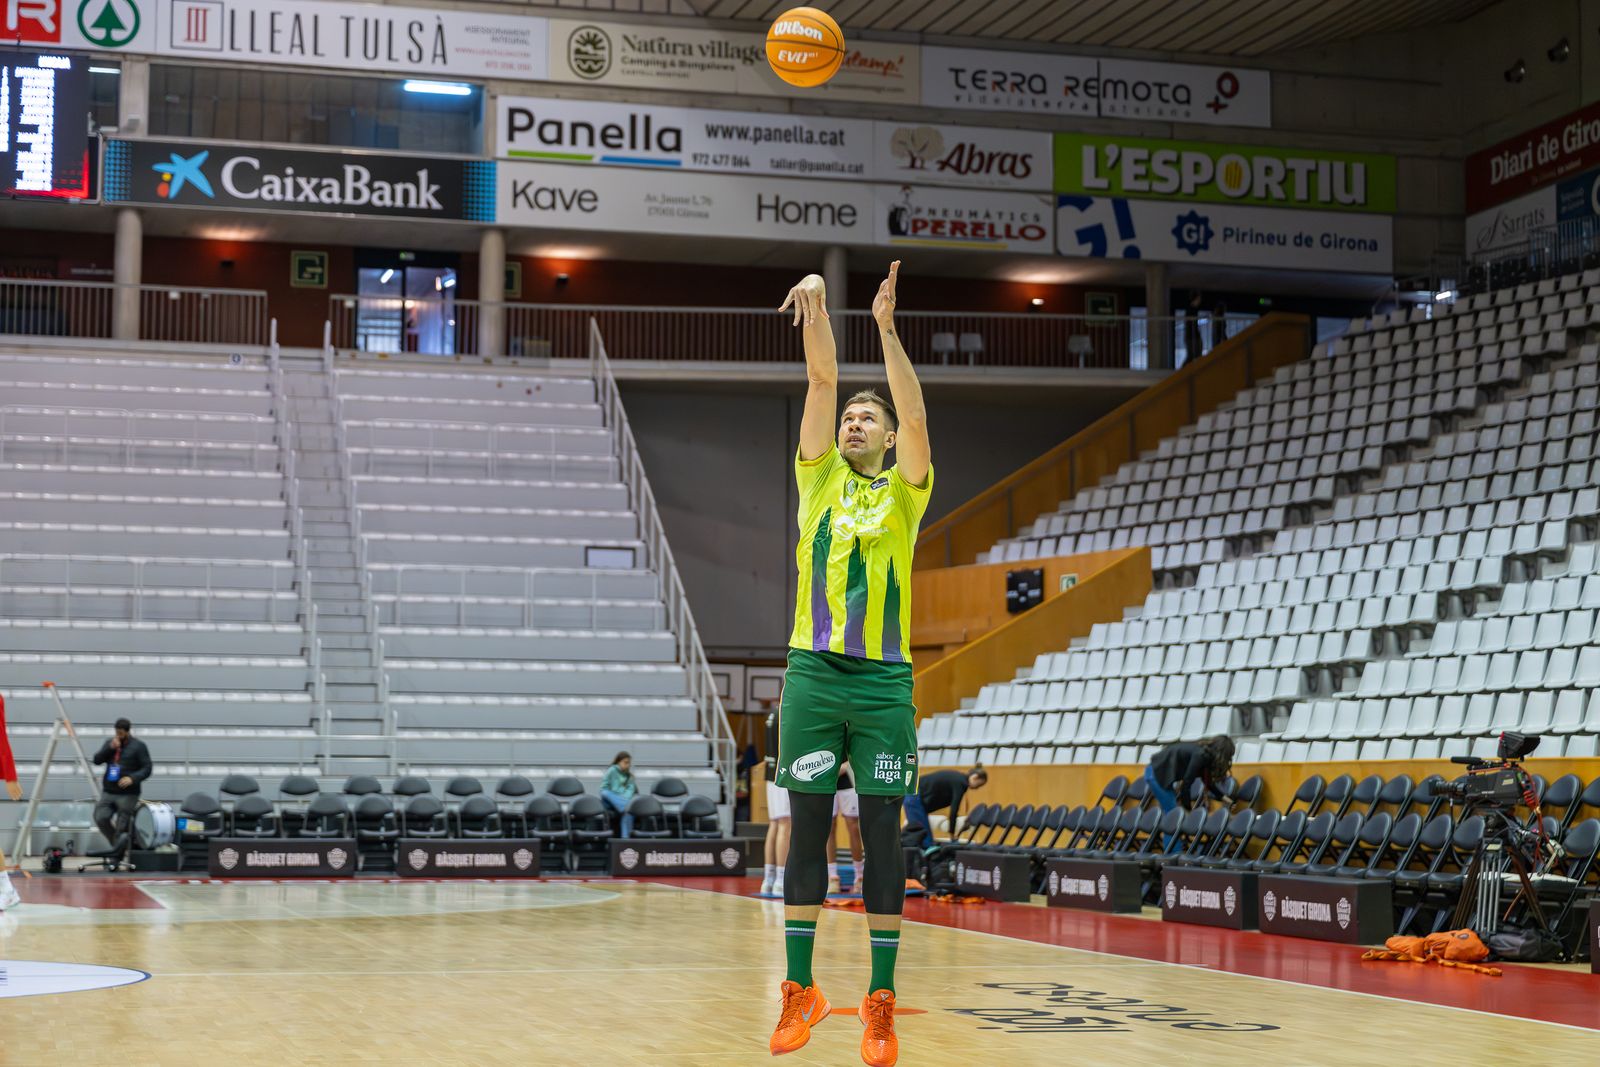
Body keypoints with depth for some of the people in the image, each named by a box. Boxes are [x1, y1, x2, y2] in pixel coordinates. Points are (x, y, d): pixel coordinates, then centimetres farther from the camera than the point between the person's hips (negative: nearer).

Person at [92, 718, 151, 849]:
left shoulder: (138, 746, 0)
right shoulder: (110, 743, 15)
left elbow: (147, 768, -5)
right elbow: (97, 760, 6)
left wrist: (133, 778, -21)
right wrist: (110, 748, -8)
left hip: (128, 794, -5)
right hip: (108, 792, 5)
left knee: (122, 827, -8)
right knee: (101, 818, -10)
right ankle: (116, 845, 12)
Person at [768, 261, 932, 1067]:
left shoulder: (905, 490, 8)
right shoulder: (819, 476, 11)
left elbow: (914, 415, -9)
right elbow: (822, 379, 1)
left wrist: (886, 326, -17)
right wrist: (817, 303, -11)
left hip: (884, 681, -1)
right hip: (815, 672, 1)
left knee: (883, 835, -1)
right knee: (808, 829, 2)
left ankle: (881, 1001, 3)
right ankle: (801, 989, 10)